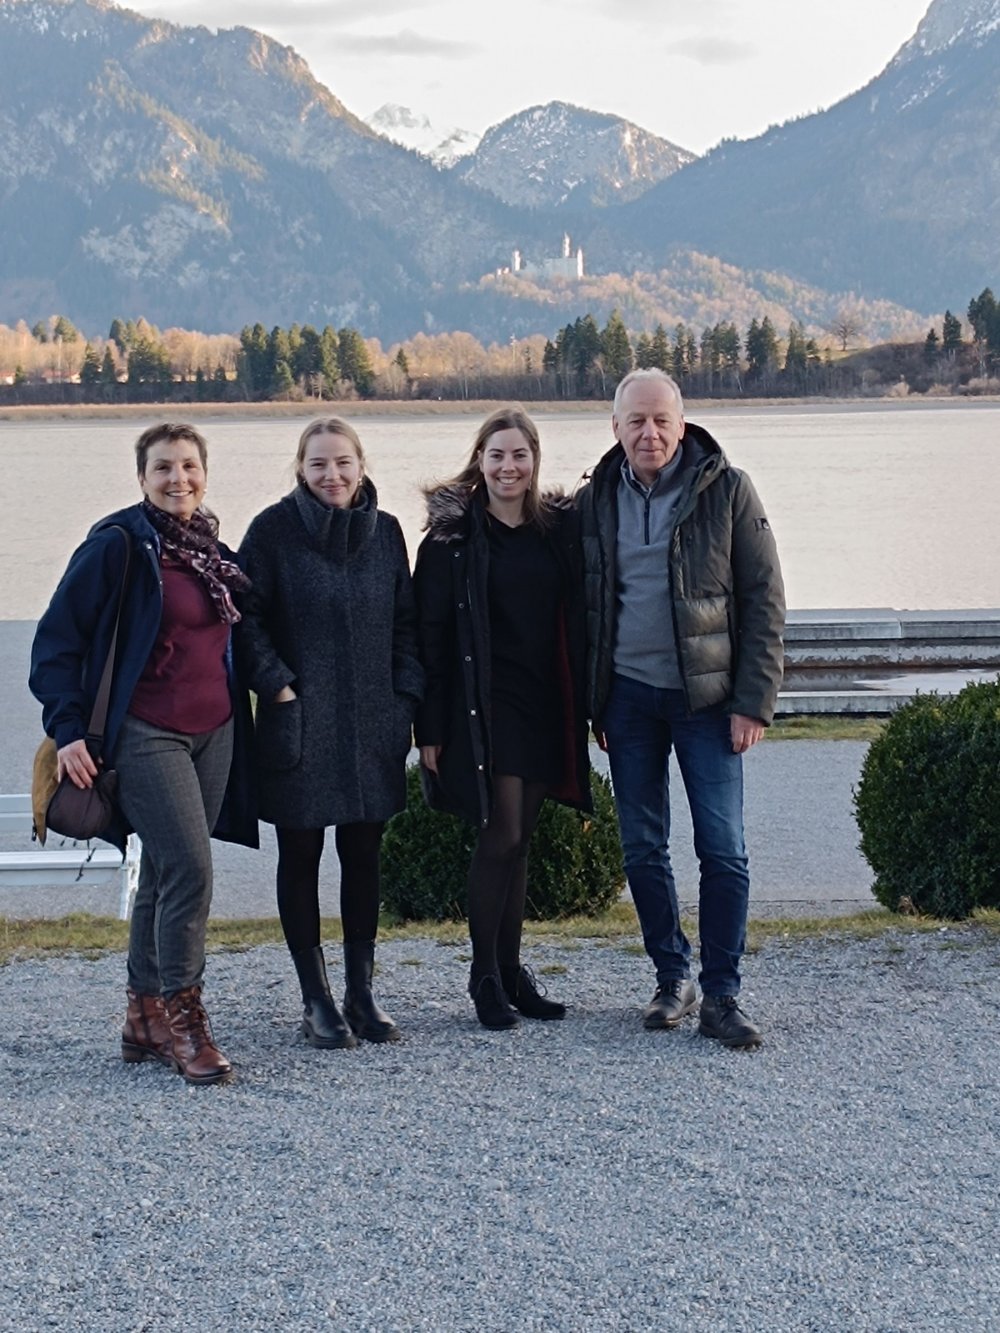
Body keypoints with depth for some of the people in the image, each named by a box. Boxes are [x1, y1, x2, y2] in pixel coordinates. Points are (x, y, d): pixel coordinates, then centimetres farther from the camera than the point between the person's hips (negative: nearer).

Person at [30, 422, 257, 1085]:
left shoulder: (213, 550, 10)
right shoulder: (116, 546, -9)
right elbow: (56, 643, -8)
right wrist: (68, 730, -14)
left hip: (214, 732, 6)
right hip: (146, 735, -6)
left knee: (165, 875, 11)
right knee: (189, 868, -14)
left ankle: (145, 1018, 20)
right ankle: (181, 1016, -2)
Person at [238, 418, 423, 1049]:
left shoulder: (385, 531, 6)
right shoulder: (274, 529, -4)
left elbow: (405, 622, 10)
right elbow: (248, 618, -5)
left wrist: (406, 696, 2)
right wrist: (277, 686, -13)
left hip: (372, 724, 3)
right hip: (299, 724, -3)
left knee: (364, 855, 8)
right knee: (301, 858, 4)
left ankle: (362, 993, 18)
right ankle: (317, 1000, 12)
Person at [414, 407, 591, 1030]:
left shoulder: (562, 529, 7)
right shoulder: (454, 535, -4)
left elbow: (577, 623, 10)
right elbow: (432, 634, -5)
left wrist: (587, 709, 6)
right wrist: (432, 727, -9)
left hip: (545, 706, 4)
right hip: (484, 706, -4)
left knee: (520, 838, 9)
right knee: (501, 837, -8)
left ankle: (512, 968, 18)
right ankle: (486, 976, 4)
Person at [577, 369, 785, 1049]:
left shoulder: (727, 490, -4)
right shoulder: (596, 502, 6)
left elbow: (765, 600, -4)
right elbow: (582, 607, 12)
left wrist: (754, 701, -10)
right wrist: (590, 704, 6)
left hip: (705, 697, -3)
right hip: (627, 697, 3)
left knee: (724, 849, -4)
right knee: (643, 850, 7)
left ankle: (722, 994, 6)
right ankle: (674, 979, 22)